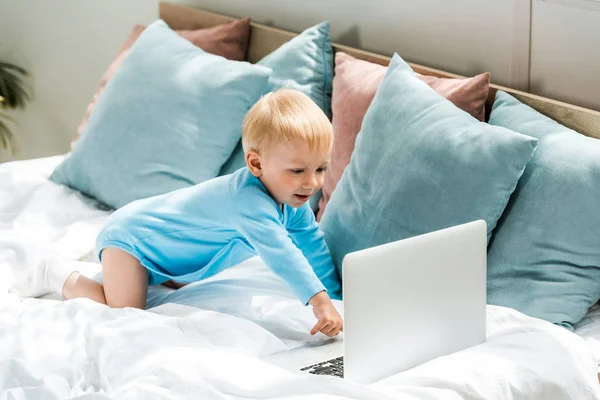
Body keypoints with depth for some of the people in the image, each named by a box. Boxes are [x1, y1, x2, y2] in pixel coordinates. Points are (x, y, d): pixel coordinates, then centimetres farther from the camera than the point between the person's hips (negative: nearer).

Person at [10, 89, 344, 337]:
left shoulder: (292, 201, -9)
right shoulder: (249, 201, -39)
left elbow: (312, 244, 3)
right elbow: (279, 252, -50)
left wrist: (335, 294, 1)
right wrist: (319, 301, -57)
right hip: (130, 235, -9)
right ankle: (62, 277, 3)